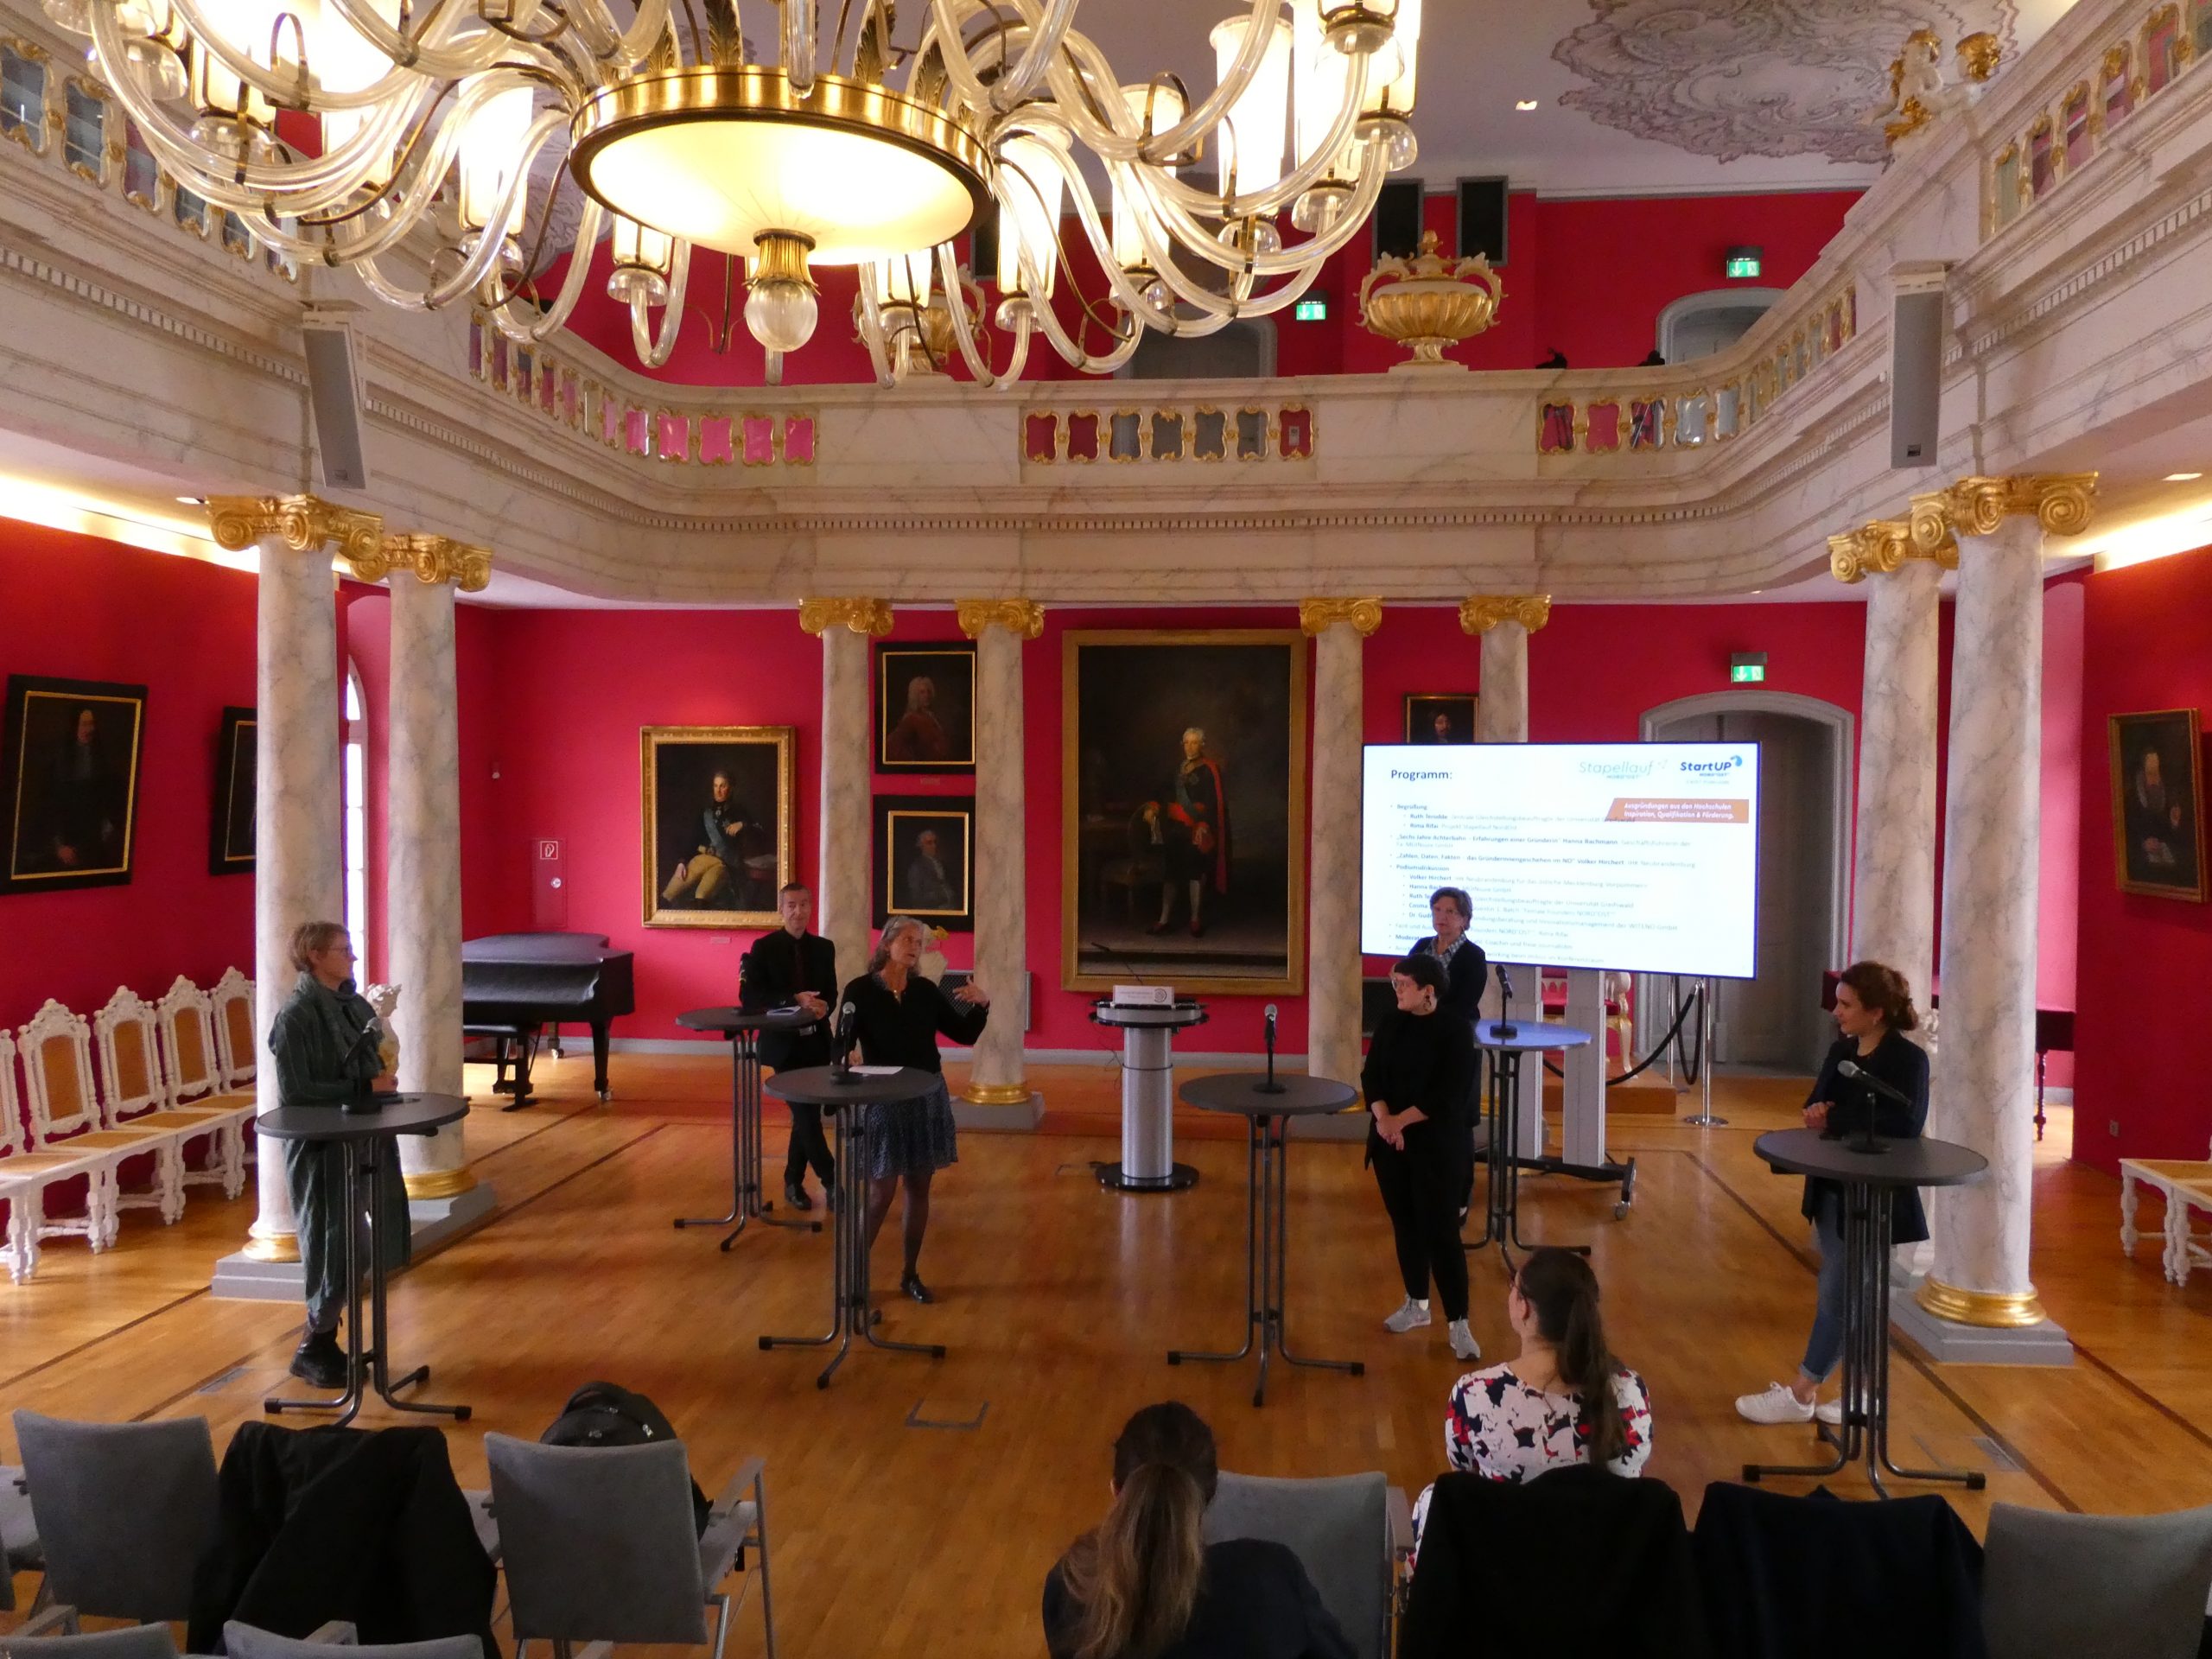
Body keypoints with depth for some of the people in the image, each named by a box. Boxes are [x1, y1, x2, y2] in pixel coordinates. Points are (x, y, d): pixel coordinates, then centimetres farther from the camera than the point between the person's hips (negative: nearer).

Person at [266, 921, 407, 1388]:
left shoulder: (355, 1004, 7)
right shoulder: (296, 1016, -15)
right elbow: (294, 1091, -20)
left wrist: (384, 1080, -2)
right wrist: (364, 1088, -20)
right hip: (320, 1148, -7)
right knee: (329, 1248, 1)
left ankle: (325, 1336, 28)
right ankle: (313, 1349, 19)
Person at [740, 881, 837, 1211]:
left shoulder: (824, 948, 8)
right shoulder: (763, 948, -5)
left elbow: (832, 993, 9)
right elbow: (748, 997, -14)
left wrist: (823, 1007, -16)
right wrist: (794, 1000, -25)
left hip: (815, 1042, 4)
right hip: (783, 1043, -4)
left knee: (805, 1113, 10)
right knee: (806, 1113, -9)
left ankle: (794, 1182, 23)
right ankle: (831, 1179, -1)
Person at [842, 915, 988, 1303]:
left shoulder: (926, 990, 3)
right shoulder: (860, 991, -8)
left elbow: (965, 1034, 5)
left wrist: (981, 1005, -12)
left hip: (928, 1098, 4)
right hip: (883, 1100, -4)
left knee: (919, 1188, 9)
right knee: (882, 1191, -3)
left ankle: (911, 1274, 22)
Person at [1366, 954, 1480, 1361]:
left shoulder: (1456, 1031, -11)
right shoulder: (1389, 1024, 5)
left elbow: (1447, 1095, -16)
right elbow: (1370, 1076, 1)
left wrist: (1401, 1121, -18)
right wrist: (1383, 1119, -16)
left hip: (1436, 1145, -5)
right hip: (1389, 1141, 5)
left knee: (1441, 1231, -6)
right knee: (1404, 1223, 14)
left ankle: (1458, 1322, 1)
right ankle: (1416, 1304, 29)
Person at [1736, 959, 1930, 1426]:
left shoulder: (1908, 1059, -13)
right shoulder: (1841, 1051, 9)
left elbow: (1905, 1124, -24)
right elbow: (1818, 1104, 13)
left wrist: (1833, 1121, -18)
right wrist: (1817, 1113, -11)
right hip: (1832, 1190, 7)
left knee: (1837, 1294, 0)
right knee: (1850, 1295, 14)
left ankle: (1801, 1394, 10)